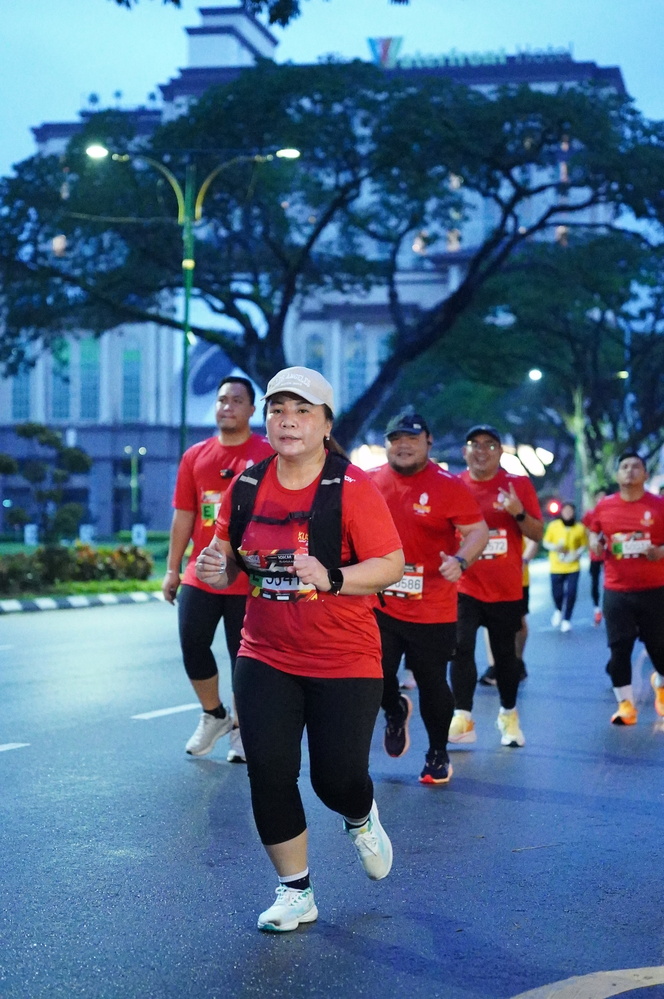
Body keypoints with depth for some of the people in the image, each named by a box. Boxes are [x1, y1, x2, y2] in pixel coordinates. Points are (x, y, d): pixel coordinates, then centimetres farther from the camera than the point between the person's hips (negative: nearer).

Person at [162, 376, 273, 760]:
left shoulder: (267, 455, -5)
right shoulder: (195, 456, 7)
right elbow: (183, 515, 11)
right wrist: (173, 569, 10)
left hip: (249, 580, -4)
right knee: (193, 647, 6)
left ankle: (241, 728, 21)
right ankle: (214, 715, 28)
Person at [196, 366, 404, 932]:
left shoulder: (351, 487, -13)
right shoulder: (246, 487, 2)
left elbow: (392, 565, -15)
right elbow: (230, 557, 14)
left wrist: (330, 578, -30)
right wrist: (217, 568, -9)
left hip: (345, 661, -4)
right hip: (265, 657, 4)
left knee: (337, 779, -1)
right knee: (268, 774, -1)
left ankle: (362, 820, 39)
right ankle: (296, 893, 18)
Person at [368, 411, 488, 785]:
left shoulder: (448, 485, -8)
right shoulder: (371, 482, 3)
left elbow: (479, 531, -11)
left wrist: (460, 560, -29)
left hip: (433, 610, -3)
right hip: (379, 604, 3)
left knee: (432, 684, 7)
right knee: (376, 676, -1)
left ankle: (438, 754, 28)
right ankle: (395, 711, 35)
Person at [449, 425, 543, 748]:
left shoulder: (519, 485, -1)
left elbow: (537, 533, -2)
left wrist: (518, 512, -20)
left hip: (506, 589, 0)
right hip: (464, 586, 0)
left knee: (504, 653, 11)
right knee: (461, 648, -13)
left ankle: (509, 716, 27)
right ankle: (463, 719, -12)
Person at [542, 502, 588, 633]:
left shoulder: (580, 528, -2)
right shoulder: (553, 526, -3)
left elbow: (584, 545, 6)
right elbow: (545, 543, 3)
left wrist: (577, 553, -12)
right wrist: (555, 547, -16)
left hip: (573, 567, 0)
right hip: (556, 567, 0)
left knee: (571, 593, -7)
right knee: (557, 592, 2)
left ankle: (566, 620, 9)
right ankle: (558, 611, 35)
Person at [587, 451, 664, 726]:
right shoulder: (604, 506, 3)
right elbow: (594, 535, 18)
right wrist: (595, 545, -3)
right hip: (616, 590, 1)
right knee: (619, 648, -2)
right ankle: (625, 704, 8)